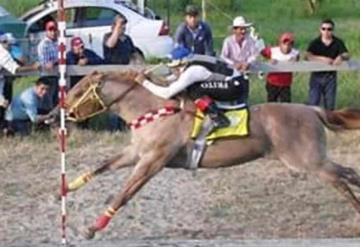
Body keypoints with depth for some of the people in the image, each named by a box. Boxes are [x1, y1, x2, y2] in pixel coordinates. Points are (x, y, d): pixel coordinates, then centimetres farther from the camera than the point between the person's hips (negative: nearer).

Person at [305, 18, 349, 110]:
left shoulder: (338, 43, 1)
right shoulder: (315, 43, -3)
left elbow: (347, 55, -10)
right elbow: (308, 56, -18)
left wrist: (341, 57, -35)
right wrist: (322, 59, -31)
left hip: (331, 76, 2)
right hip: (317, 75, -2)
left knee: (330, 104, 8)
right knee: (313, 103, -4)